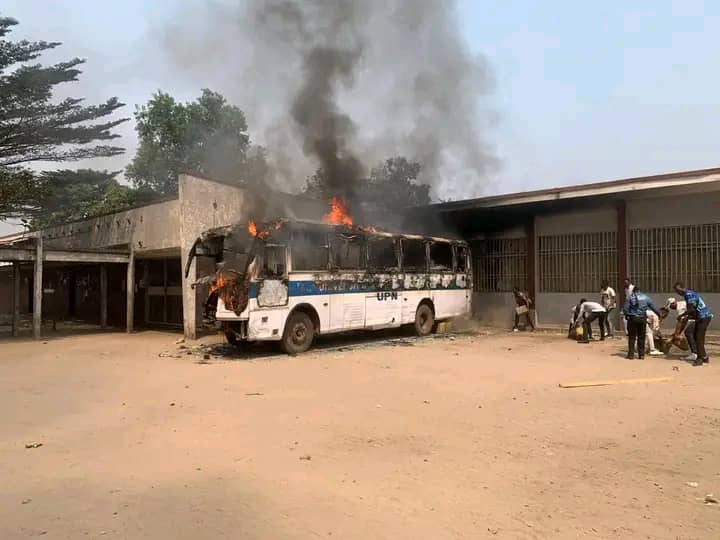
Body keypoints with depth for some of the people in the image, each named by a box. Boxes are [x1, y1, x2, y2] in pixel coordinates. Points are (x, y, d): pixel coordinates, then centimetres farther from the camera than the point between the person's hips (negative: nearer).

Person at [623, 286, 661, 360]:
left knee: (632, 337, 3)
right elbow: (653, 306, 12)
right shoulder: (645, 297, 9)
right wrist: (659, 314, 24)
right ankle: (641, 354, 10)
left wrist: (626, 315, 9)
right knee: (641, 337, 10)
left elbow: (625, 308, -7)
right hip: (642, 319, 3)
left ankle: (631, 354, 2)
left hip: (632, 318, -3)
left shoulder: (630, 297, -1)